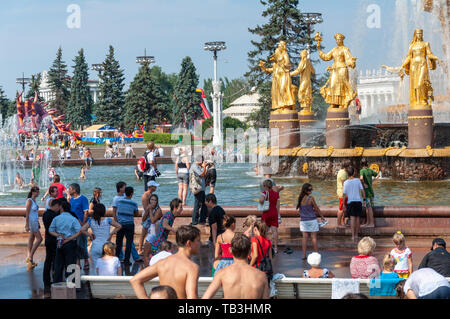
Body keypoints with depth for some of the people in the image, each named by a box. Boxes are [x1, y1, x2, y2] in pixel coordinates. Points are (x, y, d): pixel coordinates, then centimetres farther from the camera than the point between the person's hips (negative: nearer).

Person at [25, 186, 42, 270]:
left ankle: (29, 259, 11)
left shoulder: (34, 201, 14)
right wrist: (27, 225, -19)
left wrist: (38, 224, 22)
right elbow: (27, 214, -16)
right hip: (31, 222, -9)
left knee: (31, 241, 9)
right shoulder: (29, 201, -12)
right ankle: (30, 257, -12)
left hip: (35, 222, 9)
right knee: (39, 238, -11)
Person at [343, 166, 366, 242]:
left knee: (352, 218, -5)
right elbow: (362, 190, -3)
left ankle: (353, 236, -16)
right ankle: (356, 235, 20)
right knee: (357, 218, 11)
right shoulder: (357, 180, -2)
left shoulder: (346, 182, -3)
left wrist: (344, 204, 5)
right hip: (358, 201, 1)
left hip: (350, 202, -1)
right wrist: (364, 199, 8)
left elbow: (344, 194, -2)